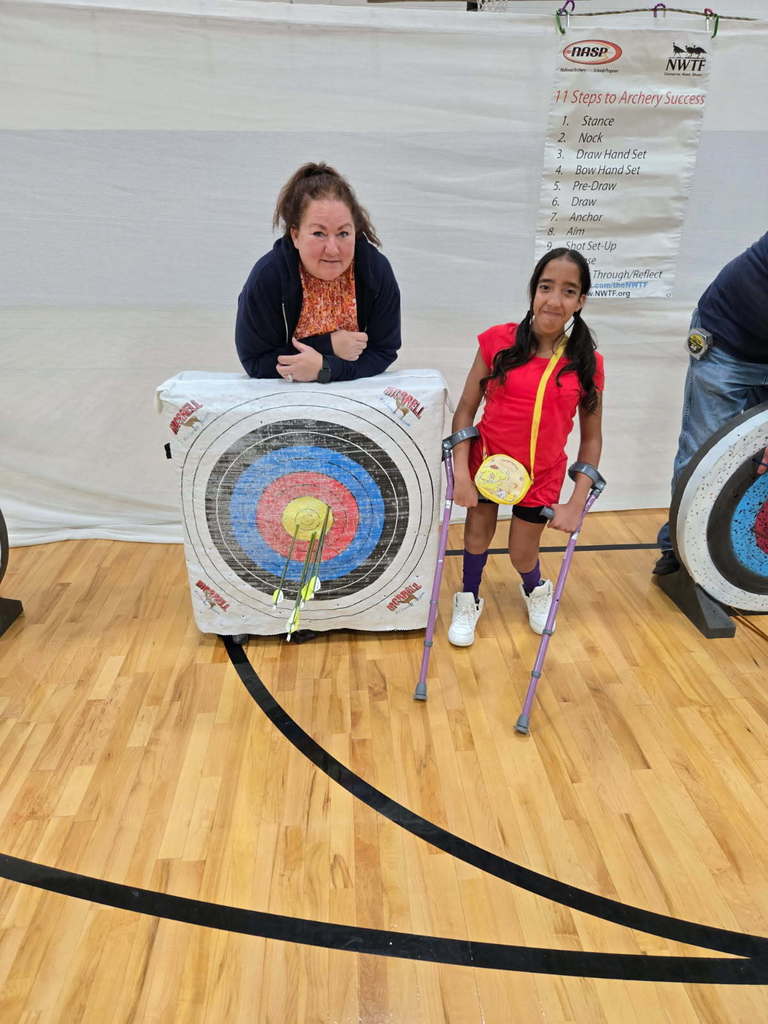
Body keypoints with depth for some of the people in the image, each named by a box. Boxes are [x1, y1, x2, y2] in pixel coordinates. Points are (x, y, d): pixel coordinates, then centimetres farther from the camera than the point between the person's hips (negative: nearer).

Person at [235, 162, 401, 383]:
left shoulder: (377, 270, -15)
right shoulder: (267, 277, -20)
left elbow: (383, 353, -11)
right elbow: (255, 362, -16)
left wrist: (324, 367, -27)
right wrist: (328, 346, -23)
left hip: (356, 388, 2)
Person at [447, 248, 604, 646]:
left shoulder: (587, 363, -10)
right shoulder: (497, 341, -14)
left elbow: (591, 438, -4)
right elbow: (465, 410, -9)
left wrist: (576, 504, -9)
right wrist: (461, 472, -15)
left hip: (542, 475, 0)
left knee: (522, 556, 14)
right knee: (477, 537, 17)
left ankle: (536, 590, 51)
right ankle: (468, 600, 46)